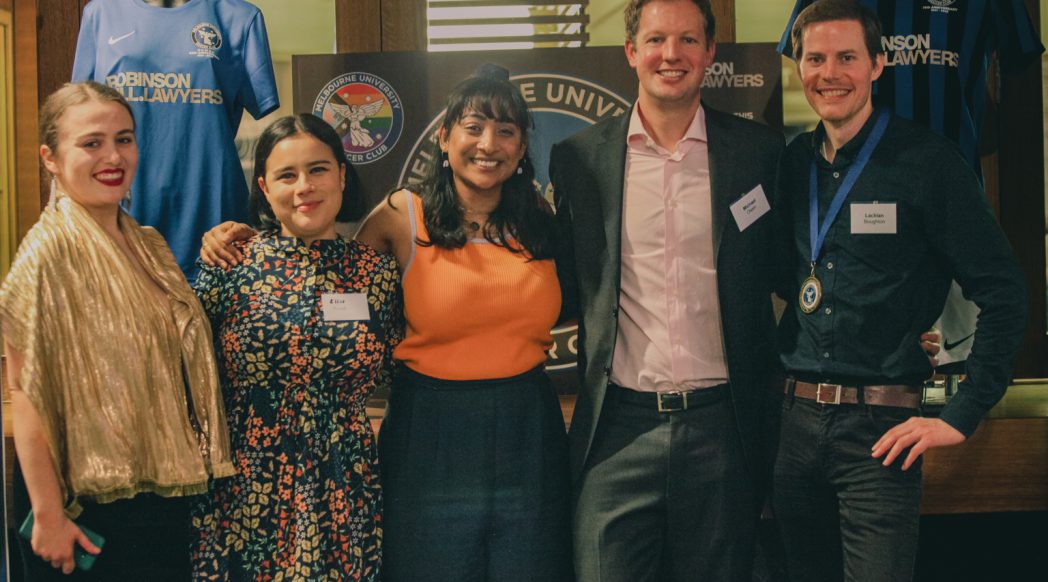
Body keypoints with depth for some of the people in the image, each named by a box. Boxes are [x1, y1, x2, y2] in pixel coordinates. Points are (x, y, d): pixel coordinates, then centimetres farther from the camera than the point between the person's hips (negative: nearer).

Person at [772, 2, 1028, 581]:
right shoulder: (791, 164, 7)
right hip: (796, 420, 5)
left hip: (880, 426, -4)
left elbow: (1001, 289, -8)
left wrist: (962, 414, -11)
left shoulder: (925, 159, -7)